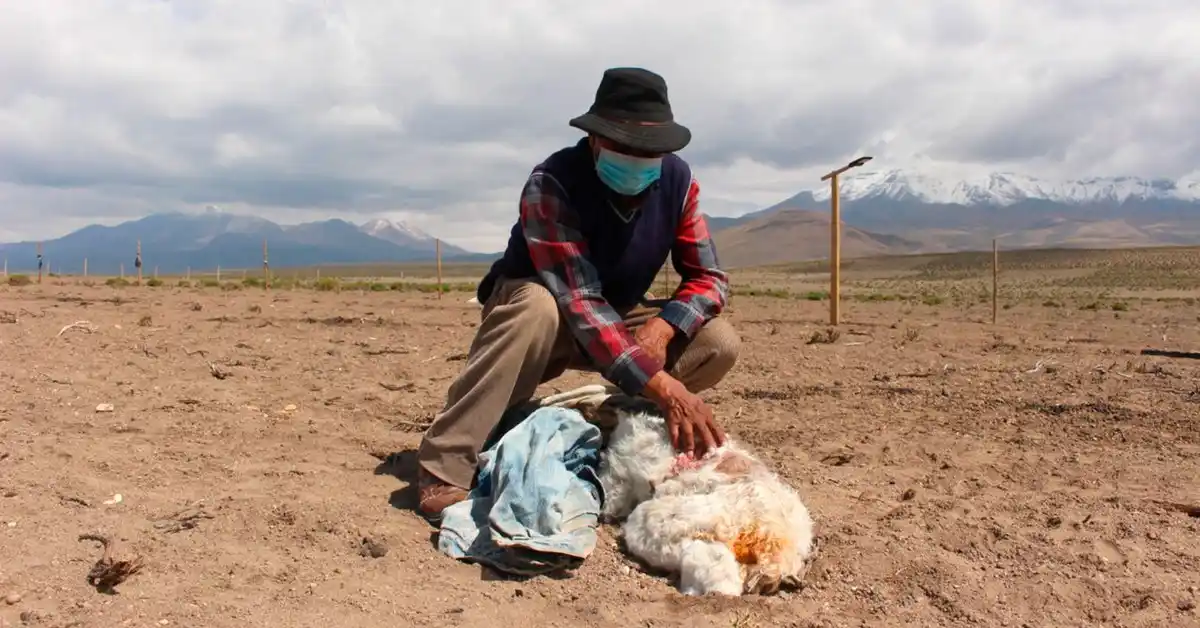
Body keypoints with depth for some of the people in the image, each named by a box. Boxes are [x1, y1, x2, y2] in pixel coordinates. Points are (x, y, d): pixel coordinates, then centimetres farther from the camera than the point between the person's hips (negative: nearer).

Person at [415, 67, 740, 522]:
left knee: (719, 344, -18)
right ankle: (444, 468, -35)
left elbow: (709, 277, -9)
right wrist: (664, 386, -46)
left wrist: (662, 327, -31)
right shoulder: (552, 184, -30)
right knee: (537, 306, -40)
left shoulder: (677, 180, -13)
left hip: (616, 321, 5)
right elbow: (579, 301, -38)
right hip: (535, 316, -4)